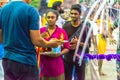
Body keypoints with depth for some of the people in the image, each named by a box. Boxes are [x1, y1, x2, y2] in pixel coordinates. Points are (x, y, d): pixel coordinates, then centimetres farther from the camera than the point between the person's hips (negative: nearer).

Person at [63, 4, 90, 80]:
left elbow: (88, 44, -2)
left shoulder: (85, 27, -4)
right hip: (67, 58, 2)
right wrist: (68, 46, -14)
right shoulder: (65, 26, 1)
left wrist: (78, 43, -19)